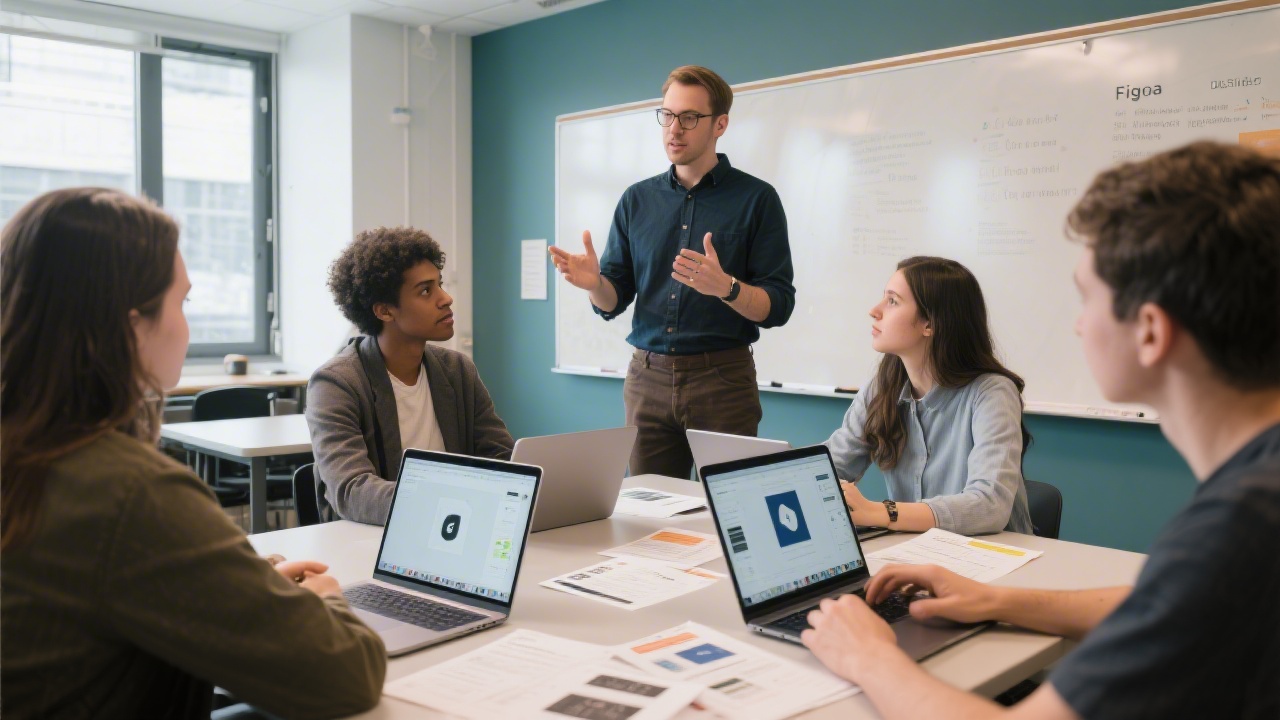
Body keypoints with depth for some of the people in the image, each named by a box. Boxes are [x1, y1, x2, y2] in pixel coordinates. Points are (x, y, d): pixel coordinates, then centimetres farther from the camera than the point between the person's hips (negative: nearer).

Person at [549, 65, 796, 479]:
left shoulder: (756, 198, -2)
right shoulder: (637, 200, 9)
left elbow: (779, 306, -7)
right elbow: (613, 303, 8)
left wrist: (725, 287, -27)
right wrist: (595, 282, -15)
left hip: (722, 377, -3)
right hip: (647, 377, 3)